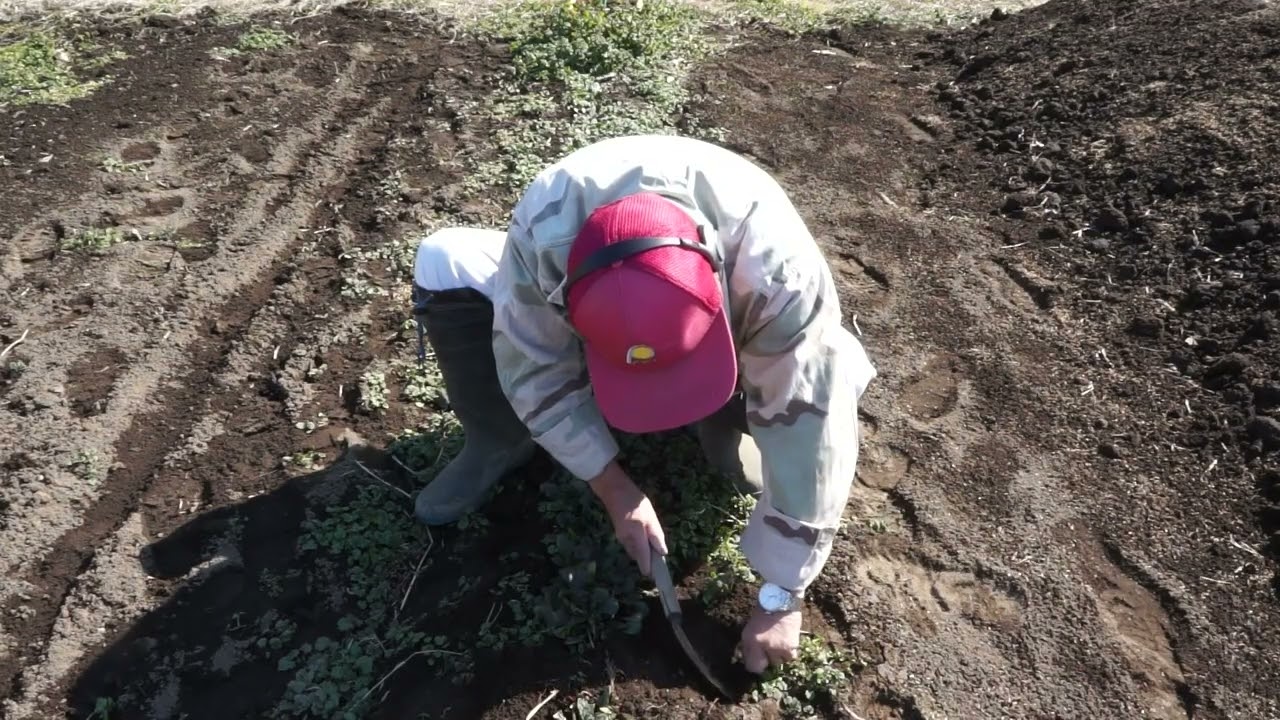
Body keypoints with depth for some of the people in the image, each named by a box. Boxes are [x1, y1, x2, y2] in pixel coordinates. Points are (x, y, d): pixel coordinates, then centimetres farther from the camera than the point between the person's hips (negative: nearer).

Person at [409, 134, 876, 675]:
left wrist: (781, 596, -26)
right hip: (605, 317, 1)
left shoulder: (771, 263, -42)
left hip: (727, 327, -1)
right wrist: (615, 491, -23)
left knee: (826, 377, -31)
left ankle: (721, 420, 1)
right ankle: (499, 446, -1)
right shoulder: (544, 230, -38)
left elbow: (809, 424, -34)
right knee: (441, 265, -21)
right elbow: (537, 373, -24)